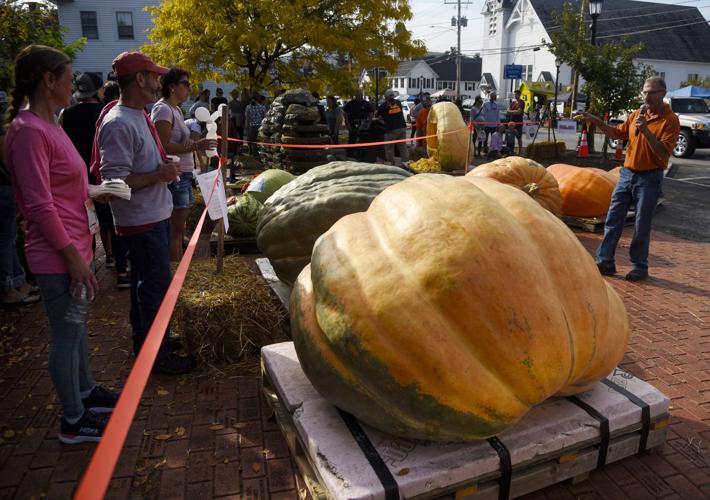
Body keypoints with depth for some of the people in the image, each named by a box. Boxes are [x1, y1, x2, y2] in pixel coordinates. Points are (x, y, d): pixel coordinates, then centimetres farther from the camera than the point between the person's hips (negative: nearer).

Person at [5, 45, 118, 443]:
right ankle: (74, 421, 22)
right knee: (67, 334, 5)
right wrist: (73, 256, -20)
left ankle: (86, 391, 41)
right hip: (59, 257, -9)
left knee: (78, 325, 22)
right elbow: (40, 207, -22)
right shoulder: (28, 131, -18)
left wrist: (97, 192, 7)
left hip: (76, 246, 9)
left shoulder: (49, 125, 11)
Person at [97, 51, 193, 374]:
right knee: (156, 286, 0)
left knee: (145, 282, 21)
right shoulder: (118, 124, -22)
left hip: (156, 215, 10)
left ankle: (145, 339, 38)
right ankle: (157, 353, 15)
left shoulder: (139, 115, 12)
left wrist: (165, 167, 6)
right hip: (142, 222, -10)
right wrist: (159, 175, -21)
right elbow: (113, 181, -27)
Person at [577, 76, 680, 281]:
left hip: (649, 177, -5)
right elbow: (618, 133, 20)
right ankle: (605, 262, 12)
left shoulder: (670, 120, -9)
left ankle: (640, 267, 14)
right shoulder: (637, 114, 9)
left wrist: (645, 130, -25)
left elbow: (664, 152, -17)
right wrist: (596, 121, 7)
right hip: (627, 173, 6)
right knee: (613, 219, 5)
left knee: (641, 226, 1)